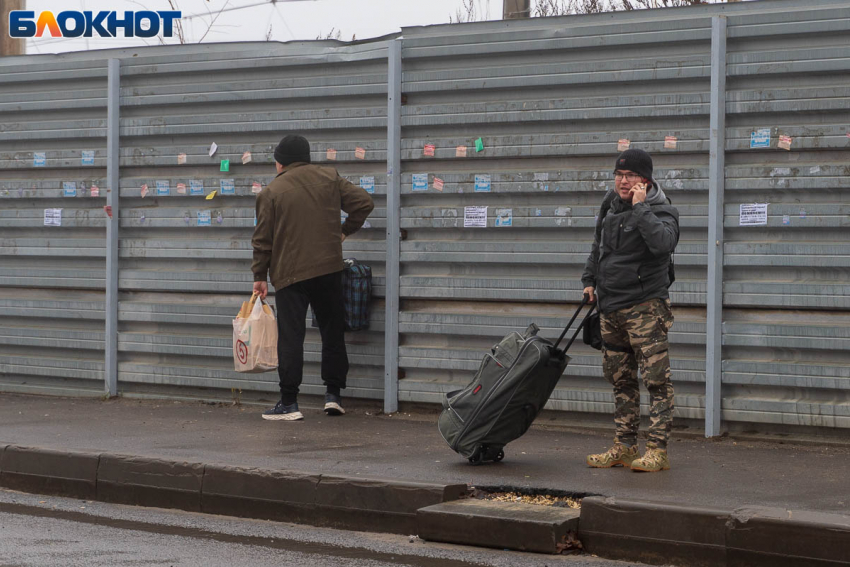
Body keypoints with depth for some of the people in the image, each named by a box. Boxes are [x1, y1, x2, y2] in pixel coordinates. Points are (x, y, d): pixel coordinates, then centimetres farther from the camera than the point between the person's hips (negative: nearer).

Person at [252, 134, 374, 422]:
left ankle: (288, 403, -2)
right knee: (332, 332, 14)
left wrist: (260, 275, 7)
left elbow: (263, 239, -3)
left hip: (290, 273, -3)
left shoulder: (271, 192, -5)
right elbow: (364, 202, 4)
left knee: (290, 338, -1)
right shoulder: (330, 179, 5)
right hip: (329, 269, 3)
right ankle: (333, 394, 14)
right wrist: (346, 229, 16)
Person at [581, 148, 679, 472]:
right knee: (621, 380, 12)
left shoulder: (662, 211, -11)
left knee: (656, 379, -9)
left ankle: (657, 449, -9)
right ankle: (625, 447, 19)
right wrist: (590, 279, 25)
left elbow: (662, 242, -34)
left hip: (645, 306, -8)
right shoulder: (611, 203, 11)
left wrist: (640, 208, -27)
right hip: (610, 306, 8)